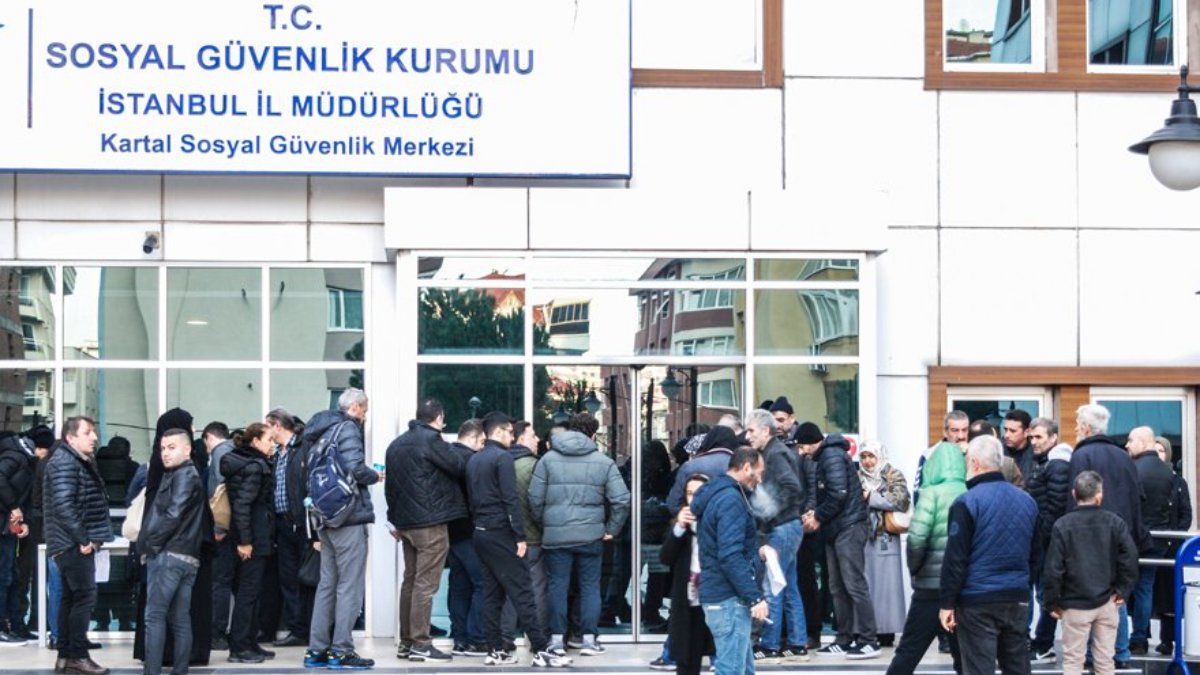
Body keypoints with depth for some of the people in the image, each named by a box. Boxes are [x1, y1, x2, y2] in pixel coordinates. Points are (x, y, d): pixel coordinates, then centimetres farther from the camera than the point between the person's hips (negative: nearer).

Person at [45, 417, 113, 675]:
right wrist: (83, 538, -20)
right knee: (85, 596, -10)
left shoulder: (81, 461, 17)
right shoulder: (65, 462, -14)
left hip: (78, 542, 10)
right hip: (73, 543, -10)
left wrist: (90, 537, 12)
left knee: (71, 598, 12)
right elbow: (63, 505, -23)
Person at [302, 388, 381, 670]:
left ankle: (317, 649, 15)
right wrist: (375, 476, -3)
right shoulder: (347, 429, -11)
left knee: (327, 583, 13)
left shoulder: (321, 431, 15)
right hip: (349, 516, -9)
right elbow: (355, 469, -23)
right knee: (350, 585, -4)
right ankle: (341, 651, -4)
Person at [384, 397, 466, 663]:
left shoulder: (397, 444, 15)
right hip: (431, 522, -8)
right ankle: (420, 644, -8)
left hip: (406, 522, 8)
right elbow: (459, 468, -10)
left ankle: (406, 642, 15)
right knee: (425, 584, -7)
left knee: (410, 581, 13)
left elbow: (390, 485, 18)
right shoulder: (431, 440, -11)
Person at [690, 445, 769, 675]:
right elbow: (730, 556, -24)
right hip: (729, 599, -11)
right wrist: (755, 597, -24)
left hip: (722, 595, 11)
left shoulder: (718, 494, 17)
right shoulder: (731, 499, -16)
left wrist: (755, 552, 22)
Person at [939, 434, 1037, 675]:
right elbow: (1034, 554, 18)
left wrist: (948, 603, -9)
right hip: (1018, 600, 6)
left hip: (978, 603, -6)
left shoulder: (967, 502, -11)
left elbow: (955, 558, -13)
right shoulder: (1027, 501, 9)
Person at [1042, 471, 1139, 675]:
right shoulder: (1114, 522, -3)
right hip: (1107, 602, 2)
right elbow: (1130, 557, -9)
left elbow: (1053, 568, -8)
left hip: (1075, 604, -2)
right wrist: (1123, 590, 2)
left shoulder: (1063, 525, -8)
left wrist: (1053, 602, 1)